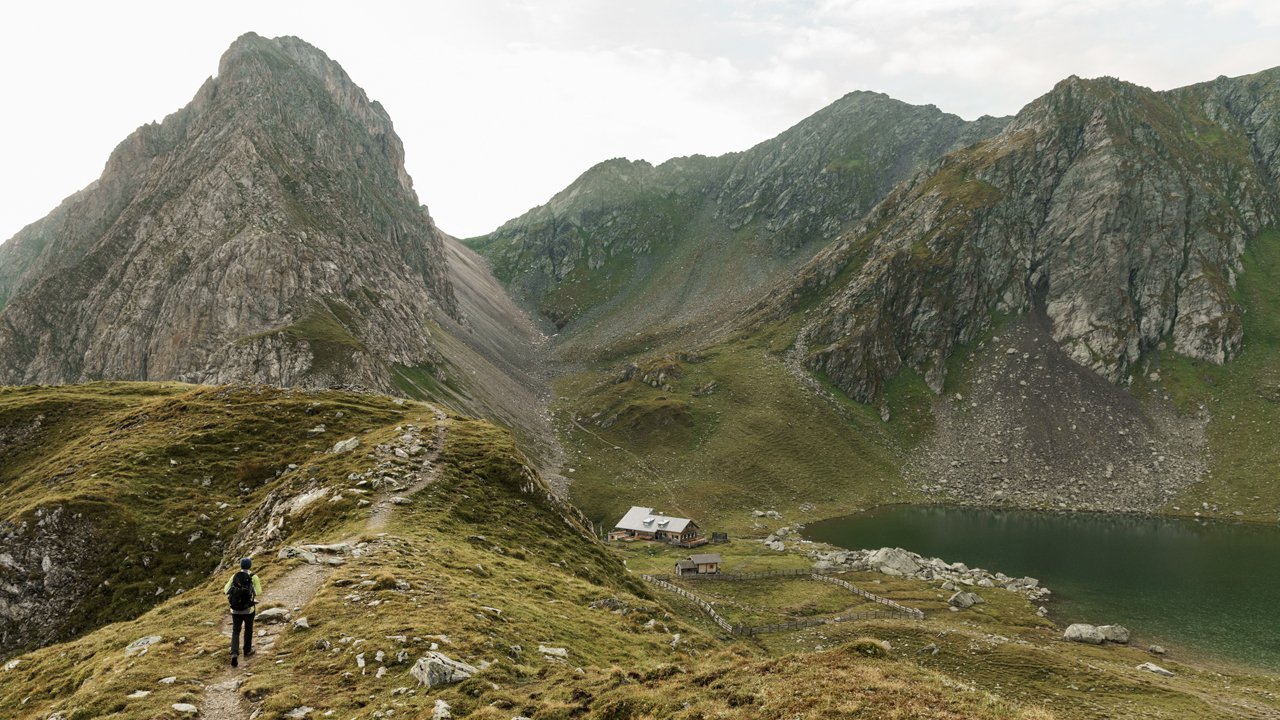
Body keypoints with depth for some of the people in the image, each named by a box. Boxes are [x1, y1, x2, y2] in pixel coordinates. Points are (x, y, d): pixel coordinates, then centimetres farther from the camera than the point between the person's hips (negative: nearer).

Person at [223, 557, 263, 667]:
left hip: (235, 610, 2)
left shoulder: (234, 576, 2)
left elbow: (226, 591, 2)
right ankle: (247, 650, 35)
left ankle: (234, 654, -12)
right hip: (248, 609, -2)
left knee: (235, 632, 8)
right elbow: (258, 592, -7)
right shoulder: (254, 577, -7)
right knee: (248, 629, 22)